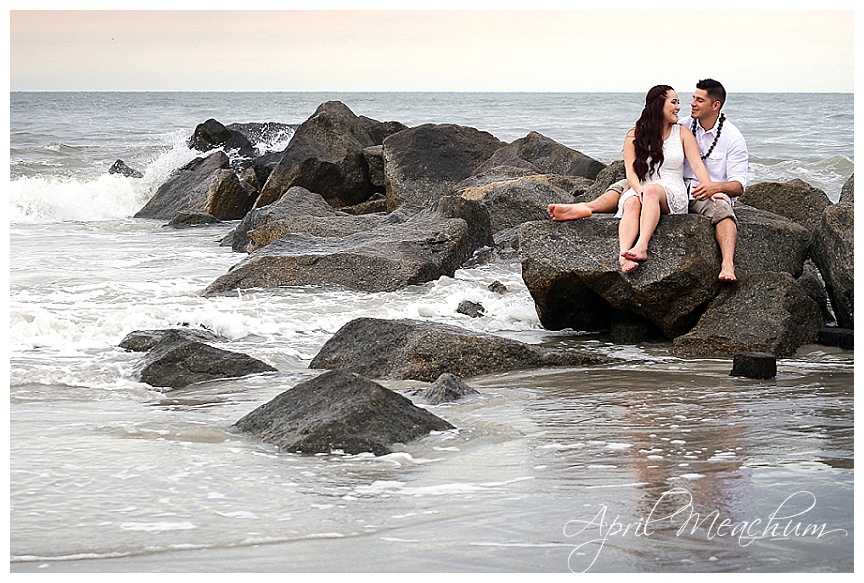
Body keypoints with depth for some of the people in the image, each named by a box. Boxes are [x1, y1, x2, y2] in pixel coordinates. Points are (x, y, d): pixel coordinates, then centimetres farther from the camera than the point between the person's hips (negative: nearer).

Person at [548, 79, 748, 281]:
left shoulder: (733, 137, -4)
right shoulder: (683, 126, 9)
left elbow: (739, 186, -8)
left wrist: (716, 187, -30)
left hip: (709, 195, -5)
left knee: (722, 209, -41)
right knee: (626, 185, -13)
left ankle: (727, 264, -62)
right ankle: (585, 208, -40)